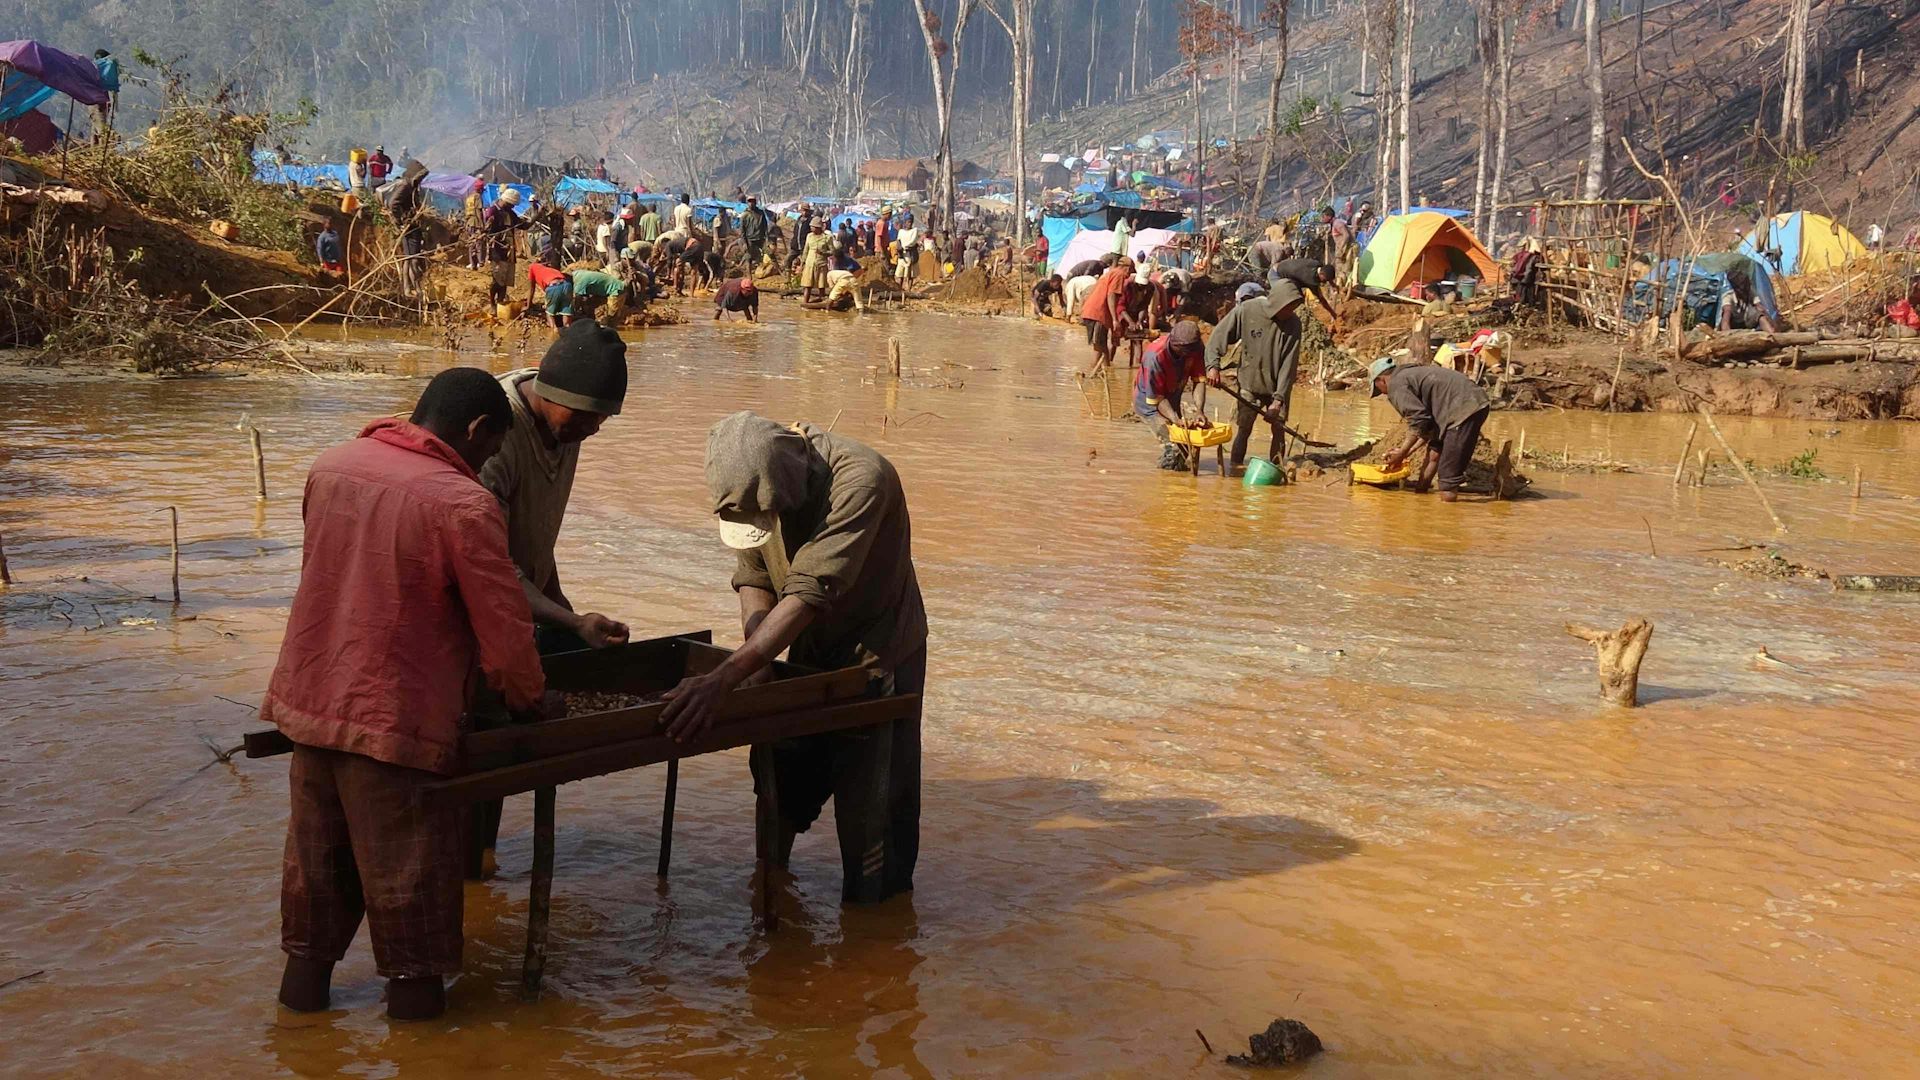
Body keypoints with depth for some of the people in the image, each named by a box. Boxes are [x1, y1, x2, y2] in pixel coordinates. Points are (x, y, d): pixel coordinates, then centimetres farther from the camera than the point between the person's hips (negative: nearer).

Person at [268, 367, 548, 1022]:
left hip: (310, 697, 6)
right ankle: (413, 985, 23)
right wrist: (528, 698, 3)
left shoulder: (331, 466, 2)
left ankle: (306, 969, 33)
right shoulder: (463, 504, -19)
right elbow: (505, 627, -16)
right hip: (394, 715, -6)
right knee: (404, 857, 10)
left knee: (316, 845, 20)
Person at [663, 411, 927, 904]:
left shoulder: (861, 478, -34)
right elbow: (754, 578, -3)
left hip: (878, 657, -6)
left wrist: (726, 676, -46)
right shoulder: (754, 483, -11)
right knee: (780, 776, 17)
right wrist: (755, 653, -23)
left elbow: (811, 594, -40)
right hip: (810, 654, 6)